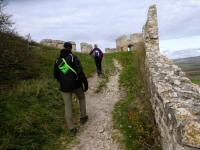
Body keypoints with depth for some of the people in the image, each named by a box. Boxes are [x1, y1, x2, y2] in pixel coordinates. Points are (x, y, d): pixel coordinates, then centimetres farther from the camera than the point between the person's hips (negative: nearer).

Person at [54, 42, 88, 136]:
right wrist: (85, 83, -12)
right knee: (82, 98, 26)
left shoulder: (57, 60, 7)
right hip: (76, 84, -3)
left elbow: (56, 75, 15)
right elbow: (80, 71, -18)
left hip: (64, 87, 3)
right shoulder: (73, 58, -8)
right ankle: (83, 117, 32)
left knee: (68, 107, 6)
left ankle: (72, 129, 6)